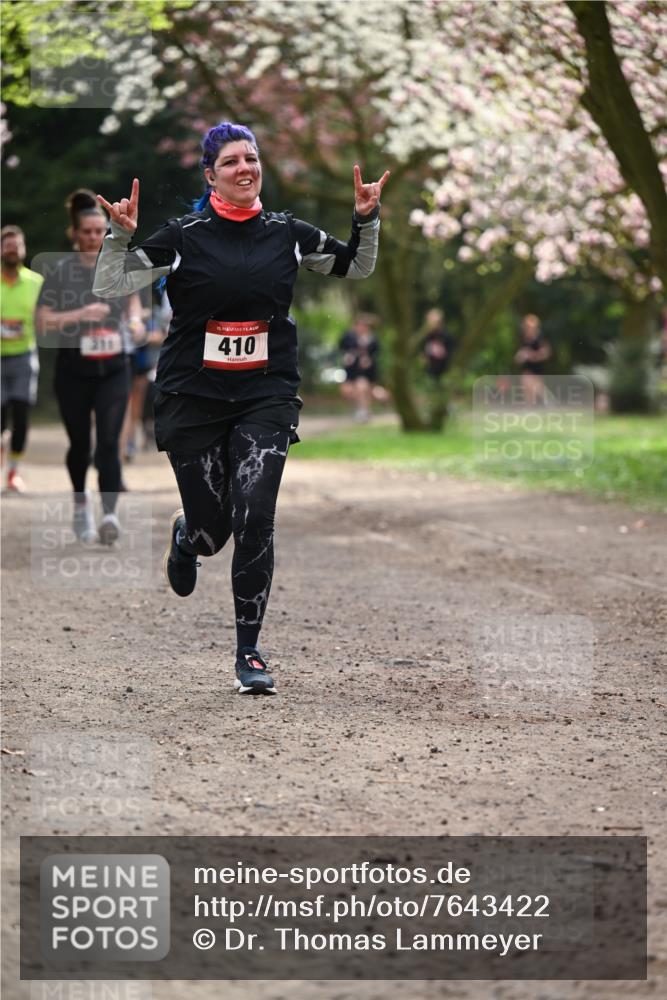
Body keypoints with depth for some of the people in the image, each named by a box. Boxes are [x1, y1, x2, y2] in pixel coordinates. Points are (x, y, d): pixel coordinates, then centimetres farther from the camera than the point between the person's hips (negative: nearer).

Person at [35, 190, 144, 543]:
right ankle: (81, 501, 36)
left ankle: (109, 515, -20)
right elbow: (42, 322, -11)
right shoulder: (60, 270, -5)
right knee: (80, 443, 9)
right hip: (74, 370, -1)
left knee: (108, 442, -13)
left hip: (114, 368, 1)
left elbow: (133, 298, 21)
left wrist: (135, 320, 0)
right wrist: (80, 315, -24)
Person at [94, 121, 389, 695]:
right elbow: (110, 288, -6)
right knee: (212, 528, 4)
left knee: (254, 521, -14)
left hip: (266, 396, 1)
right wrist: (121, 236, -21)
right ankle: (186, 538, 45)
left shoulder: (287, 233, 4)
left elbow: (357, 268, 18)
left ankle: (249, 653, -2)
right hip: (193, 398, -1)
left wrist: (367, 221, 1)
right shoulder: (184, 237, -4)